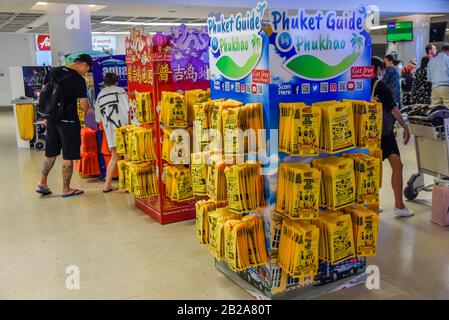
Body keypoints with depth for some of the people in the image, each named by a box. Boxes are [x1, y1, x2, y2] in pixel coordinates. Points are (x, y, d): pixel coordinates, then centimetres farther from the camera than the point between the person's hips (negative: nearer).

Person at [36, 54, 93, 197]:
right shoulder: (79, 80, -12)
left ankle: (42, 183, 24)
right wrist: (89, 111, 11)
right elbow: (84, 105, -12)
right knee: (68, 156, 4)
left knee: (51, 153, 19)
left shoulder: (53, 71, 6)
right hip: (68, 121, -6)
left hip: (52, 119, 7)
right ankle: (66, 189, 11)